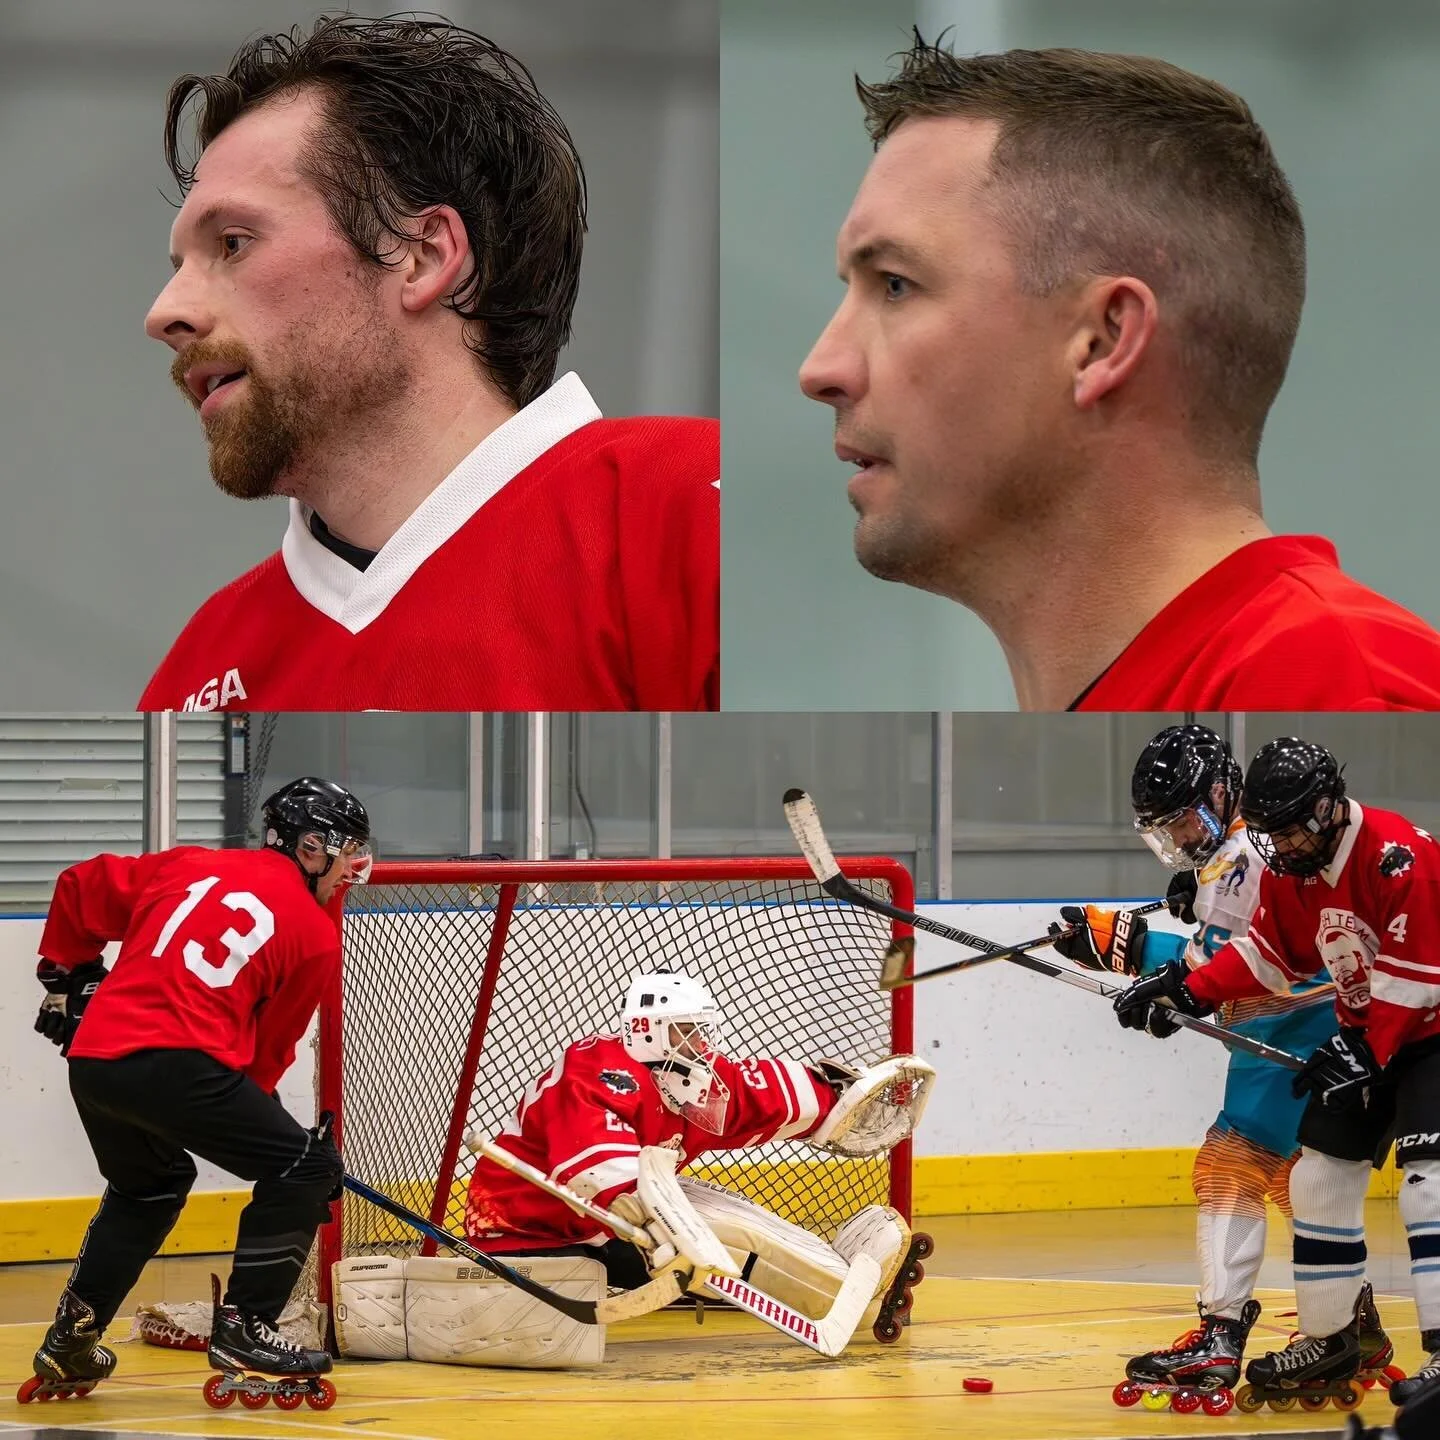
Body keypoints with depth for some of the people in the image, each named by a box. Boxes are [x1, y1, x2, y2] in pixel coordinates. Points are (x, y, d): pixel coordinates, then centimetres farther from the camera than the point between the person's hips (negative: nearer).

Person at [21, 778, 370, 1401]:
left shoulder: (189, 866, 20)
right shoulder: (316, 934, 7)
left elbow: (80, 889, 26)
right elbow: (269, 1049, 11)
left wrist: (68, 976, 37)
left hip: (92, 1059, 7)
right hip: (181, 1063, -7)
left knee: (148, 1185, 31)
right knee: (306, 1166, 5)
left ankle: (72, 1337, 30)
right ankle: (243, 1327, 0)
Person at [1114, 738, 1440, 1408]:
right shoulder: (1287, 870, -1)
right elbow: (1268, 952, 10)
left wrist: (1367, 1051, -23)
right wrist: (1190, 989, -2)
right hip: (1363, 1035, 9)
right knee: (1320, 1174, 9)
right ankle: (1330, 1336, 23)